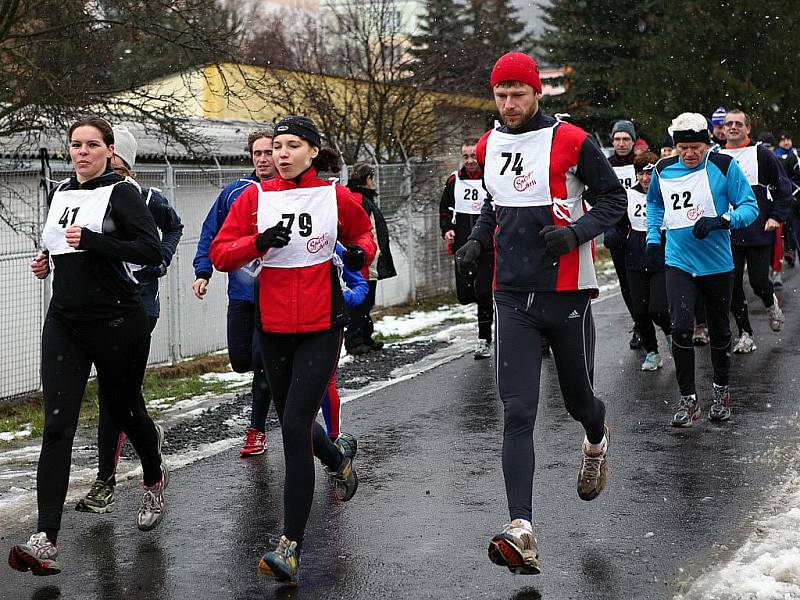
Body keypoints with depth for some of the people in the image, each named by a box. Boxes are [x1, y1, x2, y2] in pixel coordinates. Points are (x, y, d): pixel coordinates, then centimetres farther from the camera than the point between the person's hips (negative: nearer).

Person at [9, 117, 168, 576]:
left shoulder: (121, 192, -6)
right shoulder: (61, 192, 12)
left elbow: (153, 250, -18)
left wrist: (90, 240, -23)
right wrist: (48, 261, 9)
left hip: (117, 323, -4)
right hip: (64, 322, 5)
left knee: (124, 410, 13)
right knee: (57, 427, -8)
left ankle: (155, 479, 45)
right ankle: (47, 539, -14)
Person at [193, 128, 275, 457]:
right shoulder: (235, 192, 3)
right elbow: (211, 233, 10)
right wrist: (202, 272, 2)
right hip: (241, 293, 4)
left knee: (262, 362, -5)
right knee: (240, 361, 8)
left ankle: (257, 429, 11)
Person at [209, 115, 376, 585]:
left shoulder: (337, 198, -1)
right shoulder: (256, 197, 1)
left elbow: (363, 232, 19)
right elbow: (220, 254, -3)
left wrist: (361, 251, -3)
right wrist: (259, 242, -20)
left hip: (322, 326, -3)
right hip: (273, 326, 4)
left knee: (295, 427, -14)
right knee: (294, 422, 18)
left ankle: (292, 547, -9)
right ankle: (341, 465, 54)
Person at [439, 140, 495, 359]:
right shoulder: (454, 180, 7)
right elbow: (445, 209, 19)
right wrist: (447, 230, 3)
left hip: (489, 245, -4)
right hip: (462, 246, 4)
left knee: (484, 293, -10)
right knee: (465, 295, 3)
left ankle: (484, 339, 3)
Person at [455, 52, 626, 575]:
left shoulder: (571, 142, -8)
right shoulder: (489, 148, 9)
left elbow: (614, 198, -1)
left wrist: (577, 231, -18)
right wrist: (479, 240, 7)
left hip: (568, 292, -3)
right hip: (513, 296, 3)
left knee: (578, 399, 15)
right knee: (517, 413, -8)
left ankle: (597, 439, 54)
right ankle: (522, 531, -14)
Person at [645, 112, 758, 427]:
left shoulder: (724, 166, -9)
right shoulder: (664, 170, 1)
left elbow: (750, 206, -9)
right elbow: (654, 202, 21)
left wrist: (720, 221, -25)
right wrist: (653, 236, 10)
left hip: (717, 264, -1)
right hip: (679, 263, 1)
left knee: (719, 330, 13)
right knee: (681, 329, -14)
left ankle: (721, 391, 35)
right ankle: (688, 399, -2)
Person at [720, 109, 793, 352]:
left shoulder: (761, 154, 0)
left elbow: (783, 187, 2)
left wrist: (777, 216, -5)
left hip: (759, 232, -3)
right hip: (727, 234, 3)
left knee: (758, 281, -4)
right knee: (733, 286, 1)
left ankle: (771, 304, 32)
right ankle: (745, 334, 13)